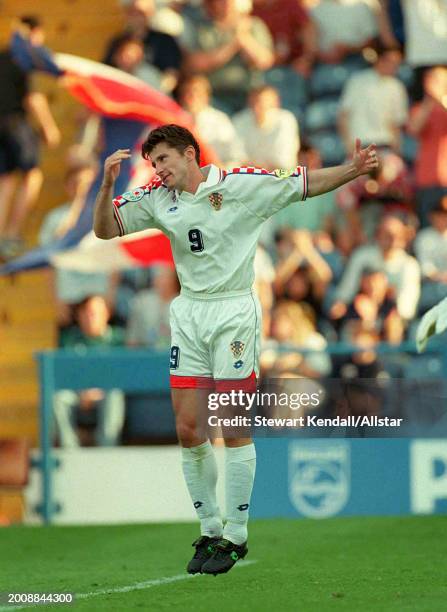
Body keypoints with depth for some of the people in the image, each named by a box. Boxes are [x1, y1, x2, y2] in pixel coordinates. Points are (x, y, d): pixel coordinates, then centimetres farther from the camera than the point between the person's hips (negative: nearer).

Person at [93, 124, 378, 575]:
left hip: (234, 312, -5)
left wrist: (353, 170, -18)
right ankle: (210, 529, 15)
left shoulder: (242, 184, -7)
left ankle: (235, 535, 4)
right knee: (187, 429, 2)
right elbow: (105, 229, 7)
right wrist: (107, 185, -10)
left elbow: (305, 184, -4)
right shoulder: (157, 199, 6)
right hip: (188, 314, 5)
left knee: (234, 430, -4)